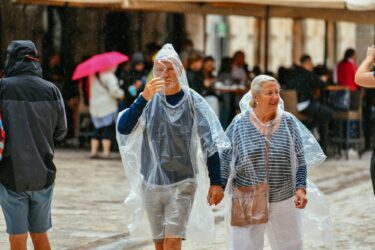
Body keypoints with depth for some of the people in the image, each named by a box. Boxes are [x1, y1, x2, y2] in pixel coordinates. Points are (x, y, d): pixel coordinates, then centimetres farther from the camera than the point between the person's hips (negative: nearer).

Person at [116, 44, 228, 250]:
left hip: (182, 183, -3)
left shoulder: (193, 101, -4)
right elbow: (123, 128, -12)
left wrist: (216, 183, -9)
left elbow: (211, 144, -3)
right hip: (151, 183, 3)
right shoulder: (150, 101, 1)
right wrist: (144, 99, -25)